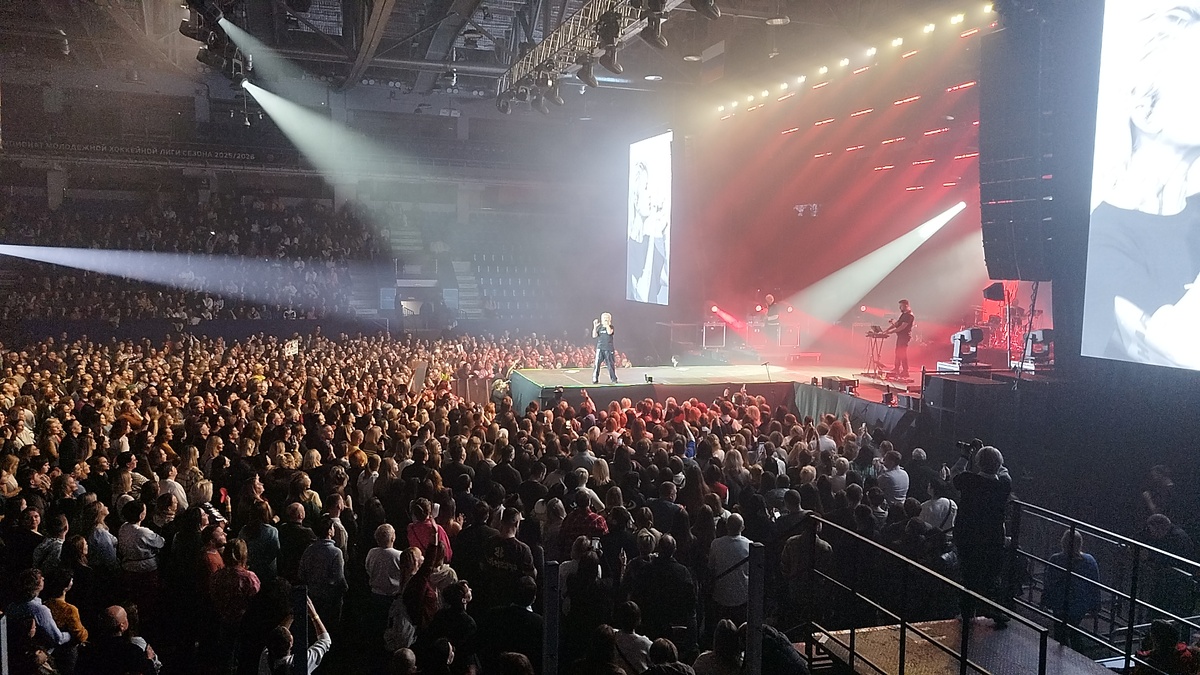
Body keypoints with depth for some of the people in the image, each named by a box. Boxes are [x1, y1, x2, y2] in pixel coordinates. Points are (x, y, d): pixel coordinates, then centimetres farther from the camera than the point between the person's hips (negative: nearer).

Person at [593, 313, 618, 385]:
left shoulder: (611, 327, 3)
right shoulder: (599, 328, 10)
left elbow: (609, 332, -19)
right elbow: (594, 336, -1)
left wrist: (607, 324, -16)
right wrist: (595, 326, -8)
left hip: (609, 349, -2)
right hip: (600, 348, 2)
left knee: (611, 364, 5)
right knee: (597, 364, -6)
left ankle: (613, 379, 18)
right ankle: (595, 379, -1)